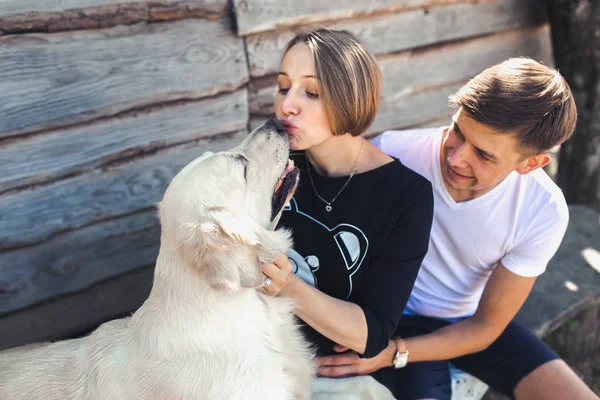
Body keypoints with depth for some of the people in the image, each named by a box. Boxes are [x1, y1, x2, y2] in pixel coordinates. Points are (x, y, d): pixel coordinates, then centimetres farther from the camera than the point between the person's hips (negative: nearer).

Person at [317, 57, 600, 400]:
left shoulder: (543, 212, -19)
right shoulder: (393, 153, -27)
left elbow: (485, 328, -12)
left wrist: (394, 353, -24)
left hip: (471, 324, 3)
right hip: (398, 316, -2)